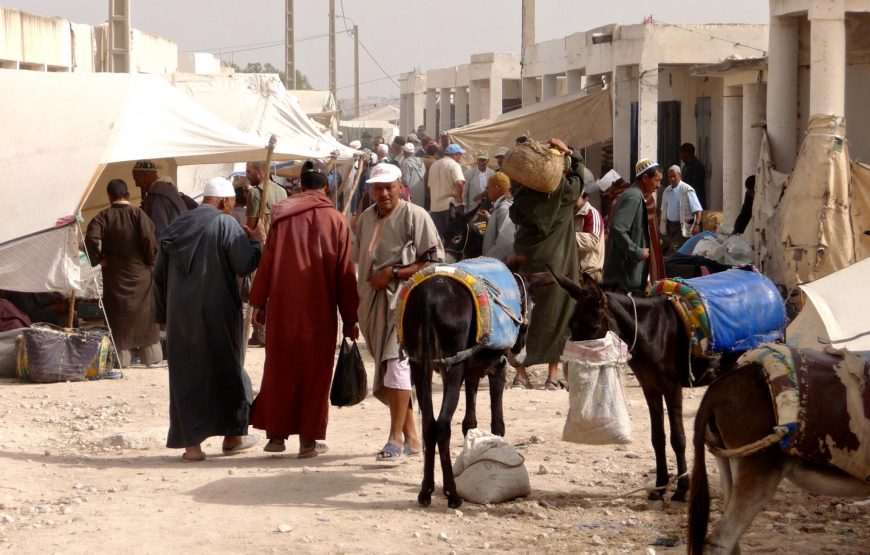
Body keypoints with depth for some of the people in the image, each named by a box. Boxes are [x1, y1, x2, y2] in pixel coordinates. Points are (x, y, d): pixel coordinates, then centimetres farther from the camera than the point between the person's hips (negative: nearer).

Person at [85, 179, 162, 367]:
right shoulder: (138, 214, -8)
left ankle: (122, 358, 5)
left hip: (114, 275, 0)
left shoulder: (103, 216, -6)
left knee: (118, 317, 7)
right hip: (139, 273, 0)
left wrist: (98, 258, -7)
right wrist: (151, 261, -1)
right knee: (145, 315, 10)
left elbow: (91, 238, -21)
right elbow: (149, 239, -17)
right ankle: (152, 356, 14)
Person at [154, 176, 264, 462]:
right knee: (227, 370, 13)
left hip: (180, 315, 4)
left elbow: (160, 275, 13)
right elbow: (245, 264, -13)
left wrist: (164, 315, 20)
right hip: (217, 313, -4)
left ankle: (191, 442, 2)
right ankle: (233, 435, 20)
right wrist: (256, 240, 6)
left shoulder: (176, 226, 10)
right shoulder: (225, 224, -8)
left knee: (186, 376, 6)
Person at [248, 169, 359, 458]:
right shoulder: (336, 221, 1)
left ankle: (276, 434, 11)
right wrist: (350, 318, 4)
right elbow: (345, 272, 1)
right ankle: (308, 438, 3)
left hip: (283, 304, 1)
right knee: (314, 370, 5)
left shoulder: (282, 215, 4)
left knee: (280, 368, 10)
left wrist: (259, 302, 6)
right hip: (319, 309, -1)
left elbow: (267, 261, 1)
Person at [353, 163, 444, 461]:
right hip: (374, 303, 7)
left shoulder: (414, 216, -7)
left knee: (397, 364, -16)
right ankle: (411, 436, 17)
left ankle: (396, 438, -14)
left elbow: (433, 260, -11)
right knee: (386, 371, 9)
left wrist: (393, 273, -17)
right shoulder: (366, 218, 14)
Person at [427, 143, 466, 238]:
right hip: (450, 205, -6)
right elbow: (459, 183, -26)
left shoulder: (434, 165, 14)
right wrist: (459, 197, -12)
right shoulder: (454, 165, -10)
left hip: (434, 206, 6)